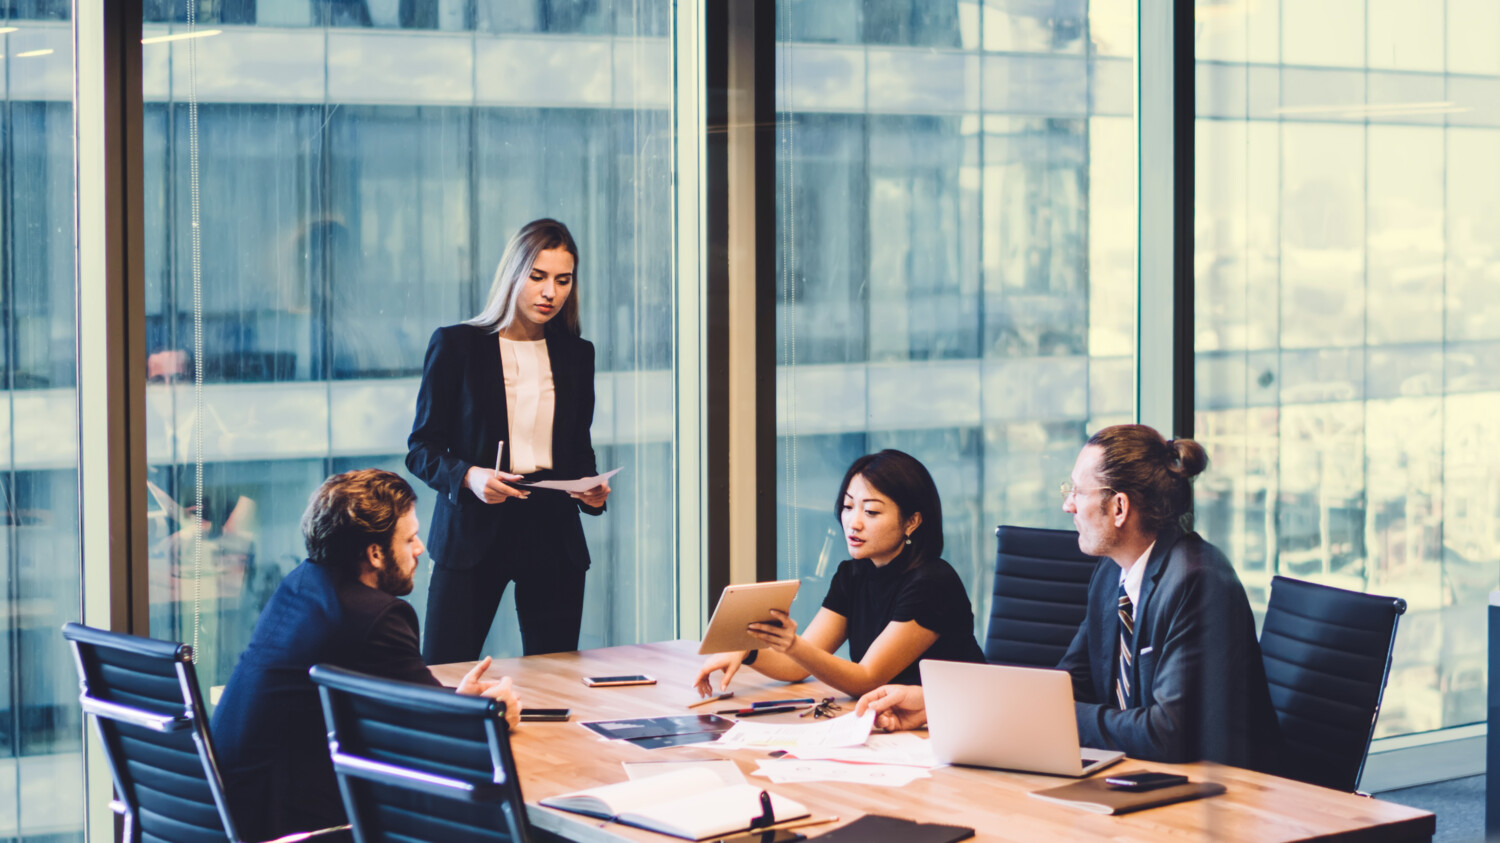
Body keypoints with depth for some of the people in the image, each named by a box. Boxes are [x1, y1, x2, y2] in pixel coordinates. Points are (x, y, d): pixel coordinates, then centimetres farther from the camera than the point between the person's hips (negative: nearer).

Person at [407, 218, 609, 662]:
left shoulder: (577, 354, 12)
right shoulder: (455, 345, 1)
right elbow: (422, 448, 1)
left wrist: (592, 488, -3)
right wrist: (467, 477, -18)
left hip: (555, 536, 3)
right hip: (473, 531, -3)